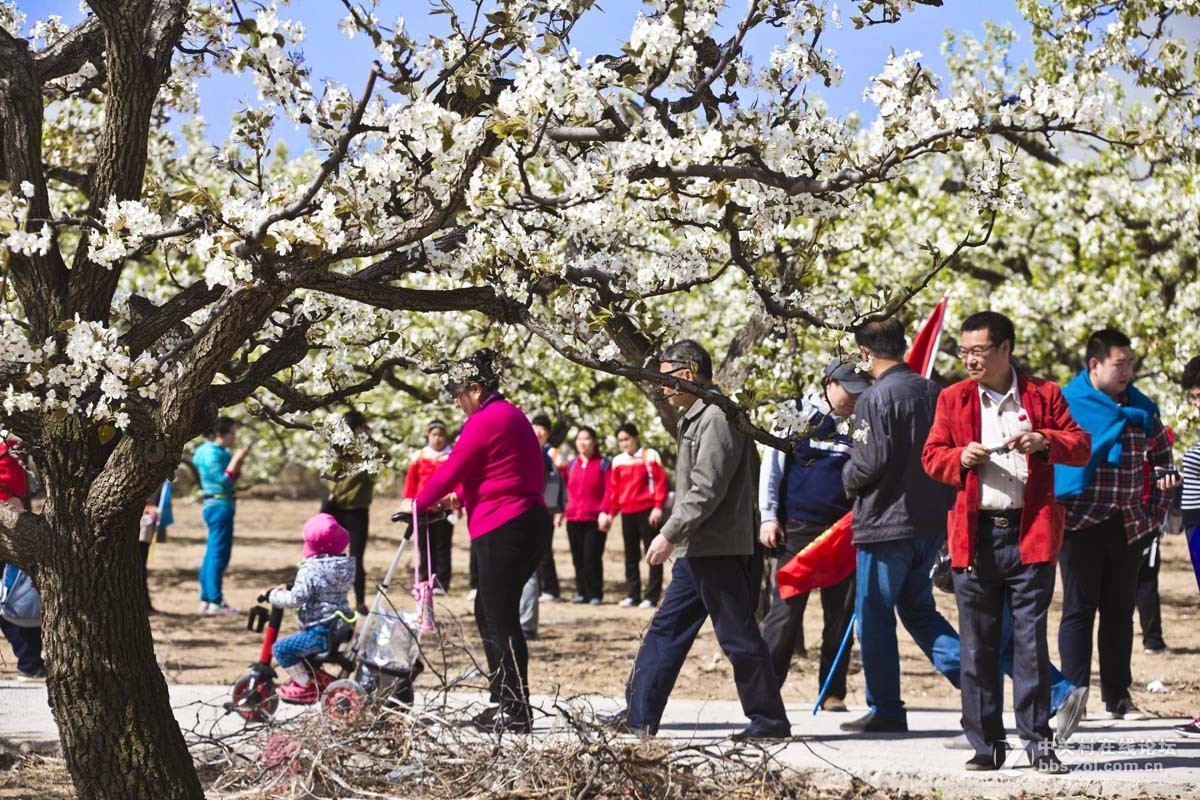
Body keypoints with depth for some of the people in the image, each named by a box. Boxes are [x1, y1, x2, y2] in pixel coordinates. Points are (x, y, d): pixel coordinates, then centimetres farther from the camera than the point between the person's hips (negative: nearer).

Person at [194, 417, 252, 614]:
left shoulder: (220, 452, 15)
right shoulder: (212, 453, -15)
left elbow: (231, 479, 19)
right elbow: (223, 480, -21)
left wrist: (240, 461, 7)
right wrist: (236, 459, -18)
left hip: (220, 506, 11)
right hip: (220, 506, -10)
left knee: (212, 555, 12)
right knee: (219, 555, -9)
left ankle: (206, 600, 17)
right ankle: (215, 602, -8)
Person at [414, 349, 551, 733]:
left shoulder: (485, 421, -13)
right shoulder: (510, 415, 17)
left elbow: (450, 471, -11)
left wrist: (419, 503, 3)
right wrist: (456, 499, 24)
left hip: (503, 531, -10)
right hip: (530, 524, 10)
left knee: (500, 619, -5)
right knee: (488, 614, 16)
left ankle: (517, 711, -3)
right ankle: (504, 701, 18)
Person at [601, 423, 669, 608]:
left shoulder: (650, 456, -2)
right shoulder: (618, 461, 11)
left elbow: (661, 483, -6)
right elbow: (614, 490, 16)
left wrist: (658, 507, -14)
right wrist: (610, 513, 11)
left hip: (648, 510, -5)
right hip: (627, 513, 5)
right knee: (631, 556, 9)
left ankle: (652, 596, -3)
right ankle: (632, 595, 13)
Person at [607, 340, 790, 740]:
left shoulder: (717, 418, -15)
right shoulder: (697, 418, 18)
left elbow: (707, 490, -22)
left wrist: (670, 534, -20)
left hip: (719, 549, -11)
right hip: (697, 549, 11)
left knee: (739, 637, -4)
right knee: (666, 630, 11)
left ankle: (770, 720, 3)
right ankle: (639, 715, 14)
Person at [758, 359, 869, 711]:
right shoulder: (796, 415, 2)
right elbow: (772, 466, 3)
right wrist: (768, 517, -3)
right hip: (797, 527, -3)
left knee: (841, 612, 5)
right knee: (786, 607, -5)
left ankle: (833, 692, 12)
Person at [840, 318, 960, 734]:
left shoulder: (875, 399, -15)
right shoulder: (933, 392, 6)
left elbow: (871, 460, -20)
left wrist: (848, 478, 0)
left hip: (886, 521, -7)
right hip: (932, 519, 7)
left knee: (874, 614, 4)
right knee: (917, 608, 18)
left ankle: (885, 710, 8)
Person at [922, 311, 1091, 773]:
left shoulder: (1043, 395, 6)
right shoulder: (953, 399, 10)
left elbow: (1081, 447, 4)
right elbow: (931, 454, 9)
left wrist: (1045, 442, -15)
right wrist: (960, 458, -12)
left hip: (1030, 534, -2)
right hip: (974, 537, 2)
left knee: (1031, 640, -1)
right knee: (977, 645, 3)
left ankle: (1038, 741, 5)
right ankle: (986, 744, 10)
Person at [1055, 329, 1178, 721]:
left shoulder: (1142, 409, 9)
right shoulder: (1067, 404, -5)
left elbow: (1162, 458, 22)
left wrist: (1156, 509, 13)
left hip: (1126, 527, 4)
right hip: (1080, 524, -4)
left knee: (1119, 611, 9)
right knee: (1079, 610, -1)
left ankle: (1118, 696, 15)